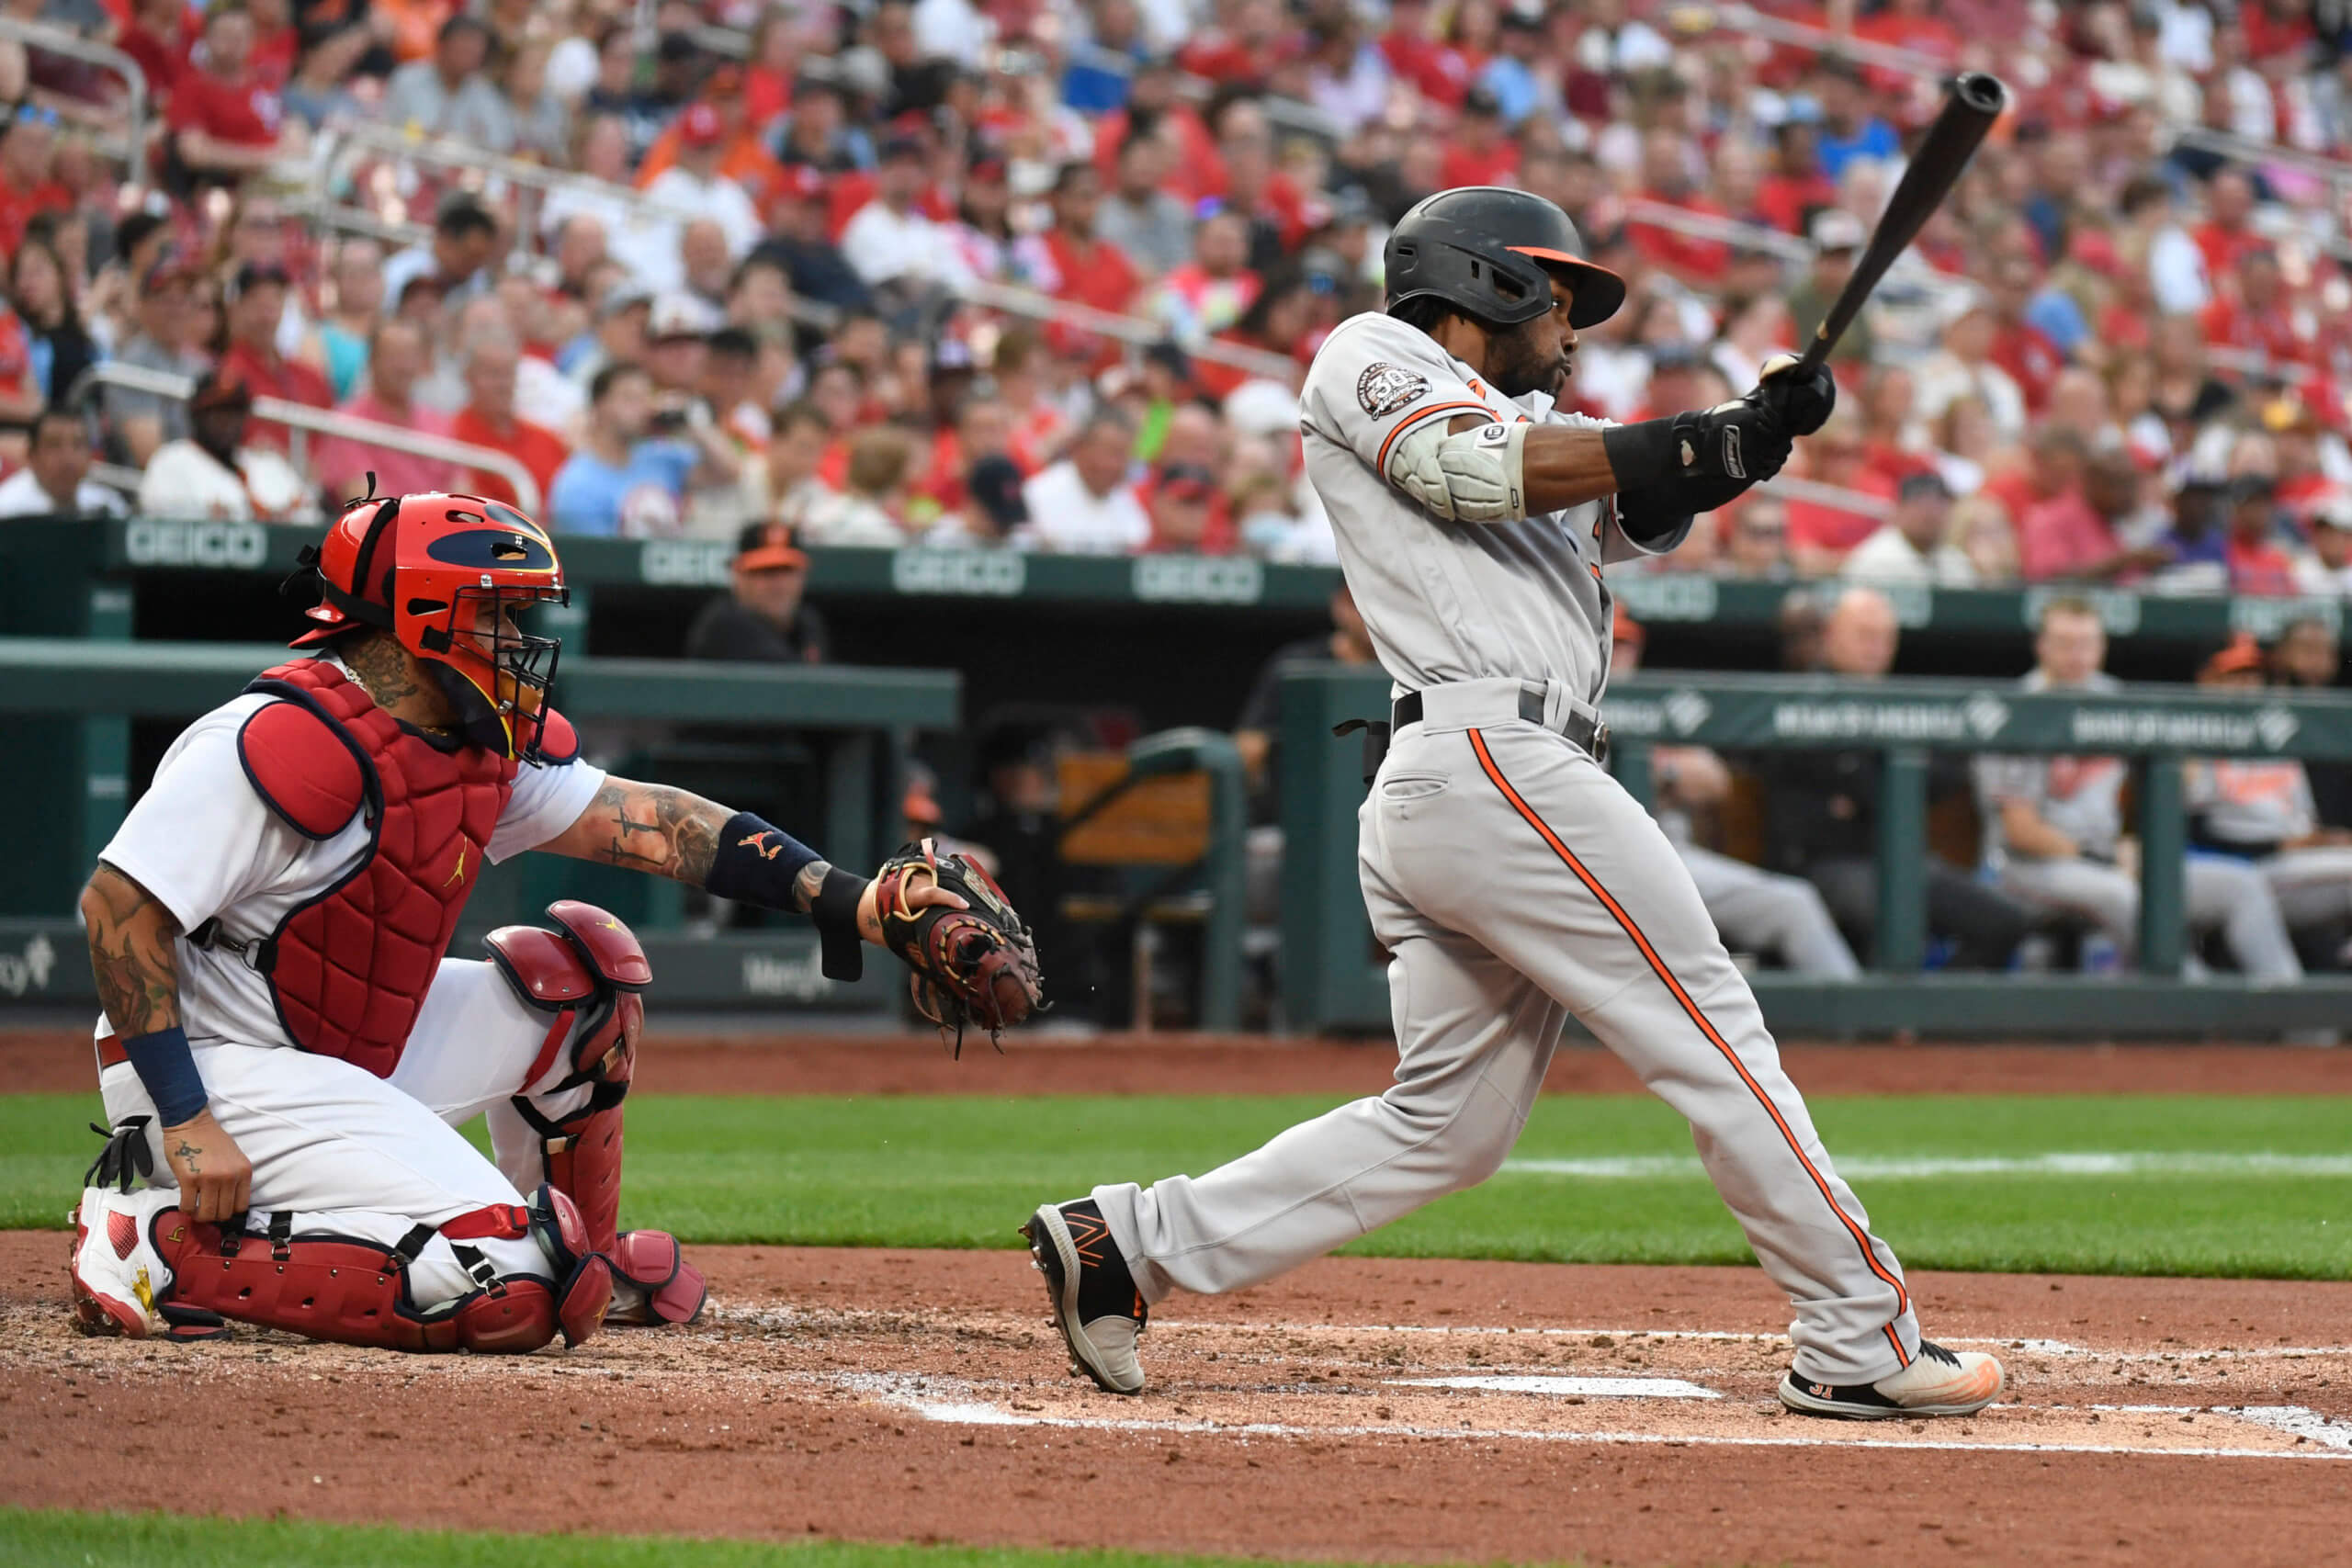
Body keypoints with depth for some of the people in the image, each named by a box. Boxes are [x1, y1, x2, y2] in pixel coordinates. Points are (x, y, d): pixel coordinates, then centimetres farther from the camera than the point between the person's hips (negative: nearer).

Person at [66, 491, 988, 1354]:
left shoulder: (485, 753, 6)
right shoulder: (288, 744, -22)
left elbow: (643, 821, 6)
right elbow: (117, 904, -24)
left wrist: (848, 902, -4)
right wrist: (187, 1121, -27)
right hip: (224, 1071, -10)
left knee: (581, 967, 15)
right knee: (504, 1290, -23)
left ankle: (582, 1264, 27)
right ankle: (163, 1248, -17)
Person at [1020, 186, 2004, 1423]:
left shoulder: (1525, 422, 31)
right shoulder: (1370, 358, 6)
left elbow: (1640, 513, 18)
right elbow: (1486, 472, -11)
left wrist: (1750, 435, 0)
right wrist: (1710, 439, -11)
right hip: (1494, 761, -10)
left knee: (1447, 1123, 8)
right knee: (1712, 1033, -7)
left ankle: (1134, 1240, 7)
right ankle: (1861, 1342, -6)